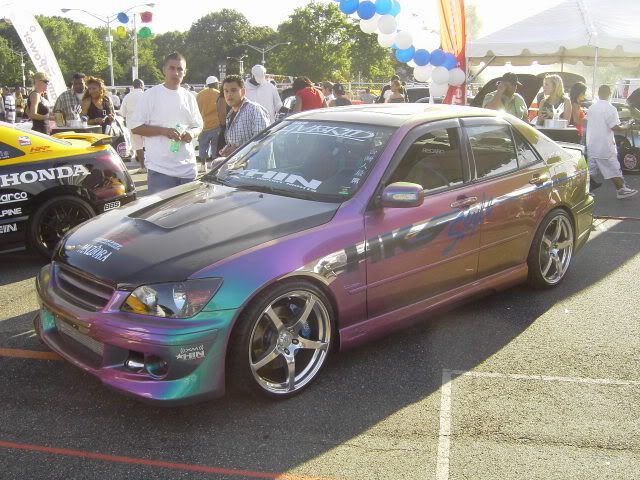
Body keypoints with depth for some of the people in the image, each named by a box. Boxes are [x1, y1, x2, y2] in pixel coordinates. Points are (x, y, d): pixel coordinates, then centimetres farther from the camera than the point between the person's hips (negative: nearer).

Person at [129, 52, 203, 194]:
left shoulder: (189, 97, 12)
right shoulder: (151, 95, -1)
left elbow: (198, 126, 20)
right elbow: (135, 127, -3)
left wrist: (192, 133, -4)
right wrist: (163, 131, -16)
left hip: (188, 168, 5)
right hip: (160, 169, -4)